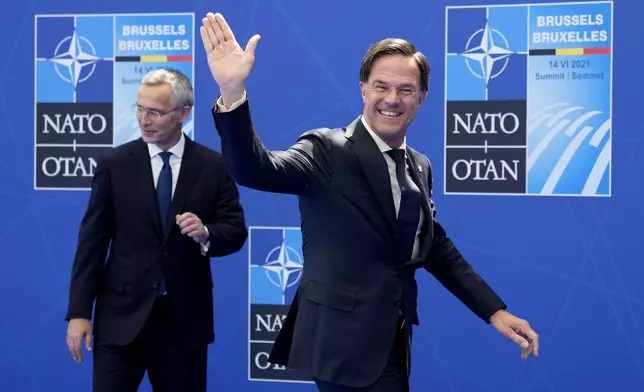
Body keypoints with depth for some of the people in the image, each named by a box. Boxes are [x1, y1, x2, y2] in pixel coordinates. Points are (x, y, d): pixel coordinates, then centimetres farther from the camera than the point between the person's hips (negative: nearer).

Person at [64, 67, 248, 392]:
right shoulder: (114, 164, -1)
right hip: (121, 317, -1)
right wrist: (79, 312, -5)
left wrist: (206, 233, -21)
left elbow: (236, 231, 3)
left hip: (185, 319, 1)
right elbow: (92, 240, -1)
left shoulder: (213, 166, 0)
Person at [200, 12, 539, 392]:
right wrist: (233, 94, -42)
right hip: (345, 342, -7)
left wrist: (494, 310, 14)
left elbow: (436, 247, 18)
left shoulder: (420, 166, 10)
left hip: (392, 342, 7)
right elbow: (255, 170, -26)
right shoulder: (329, 150, -11)